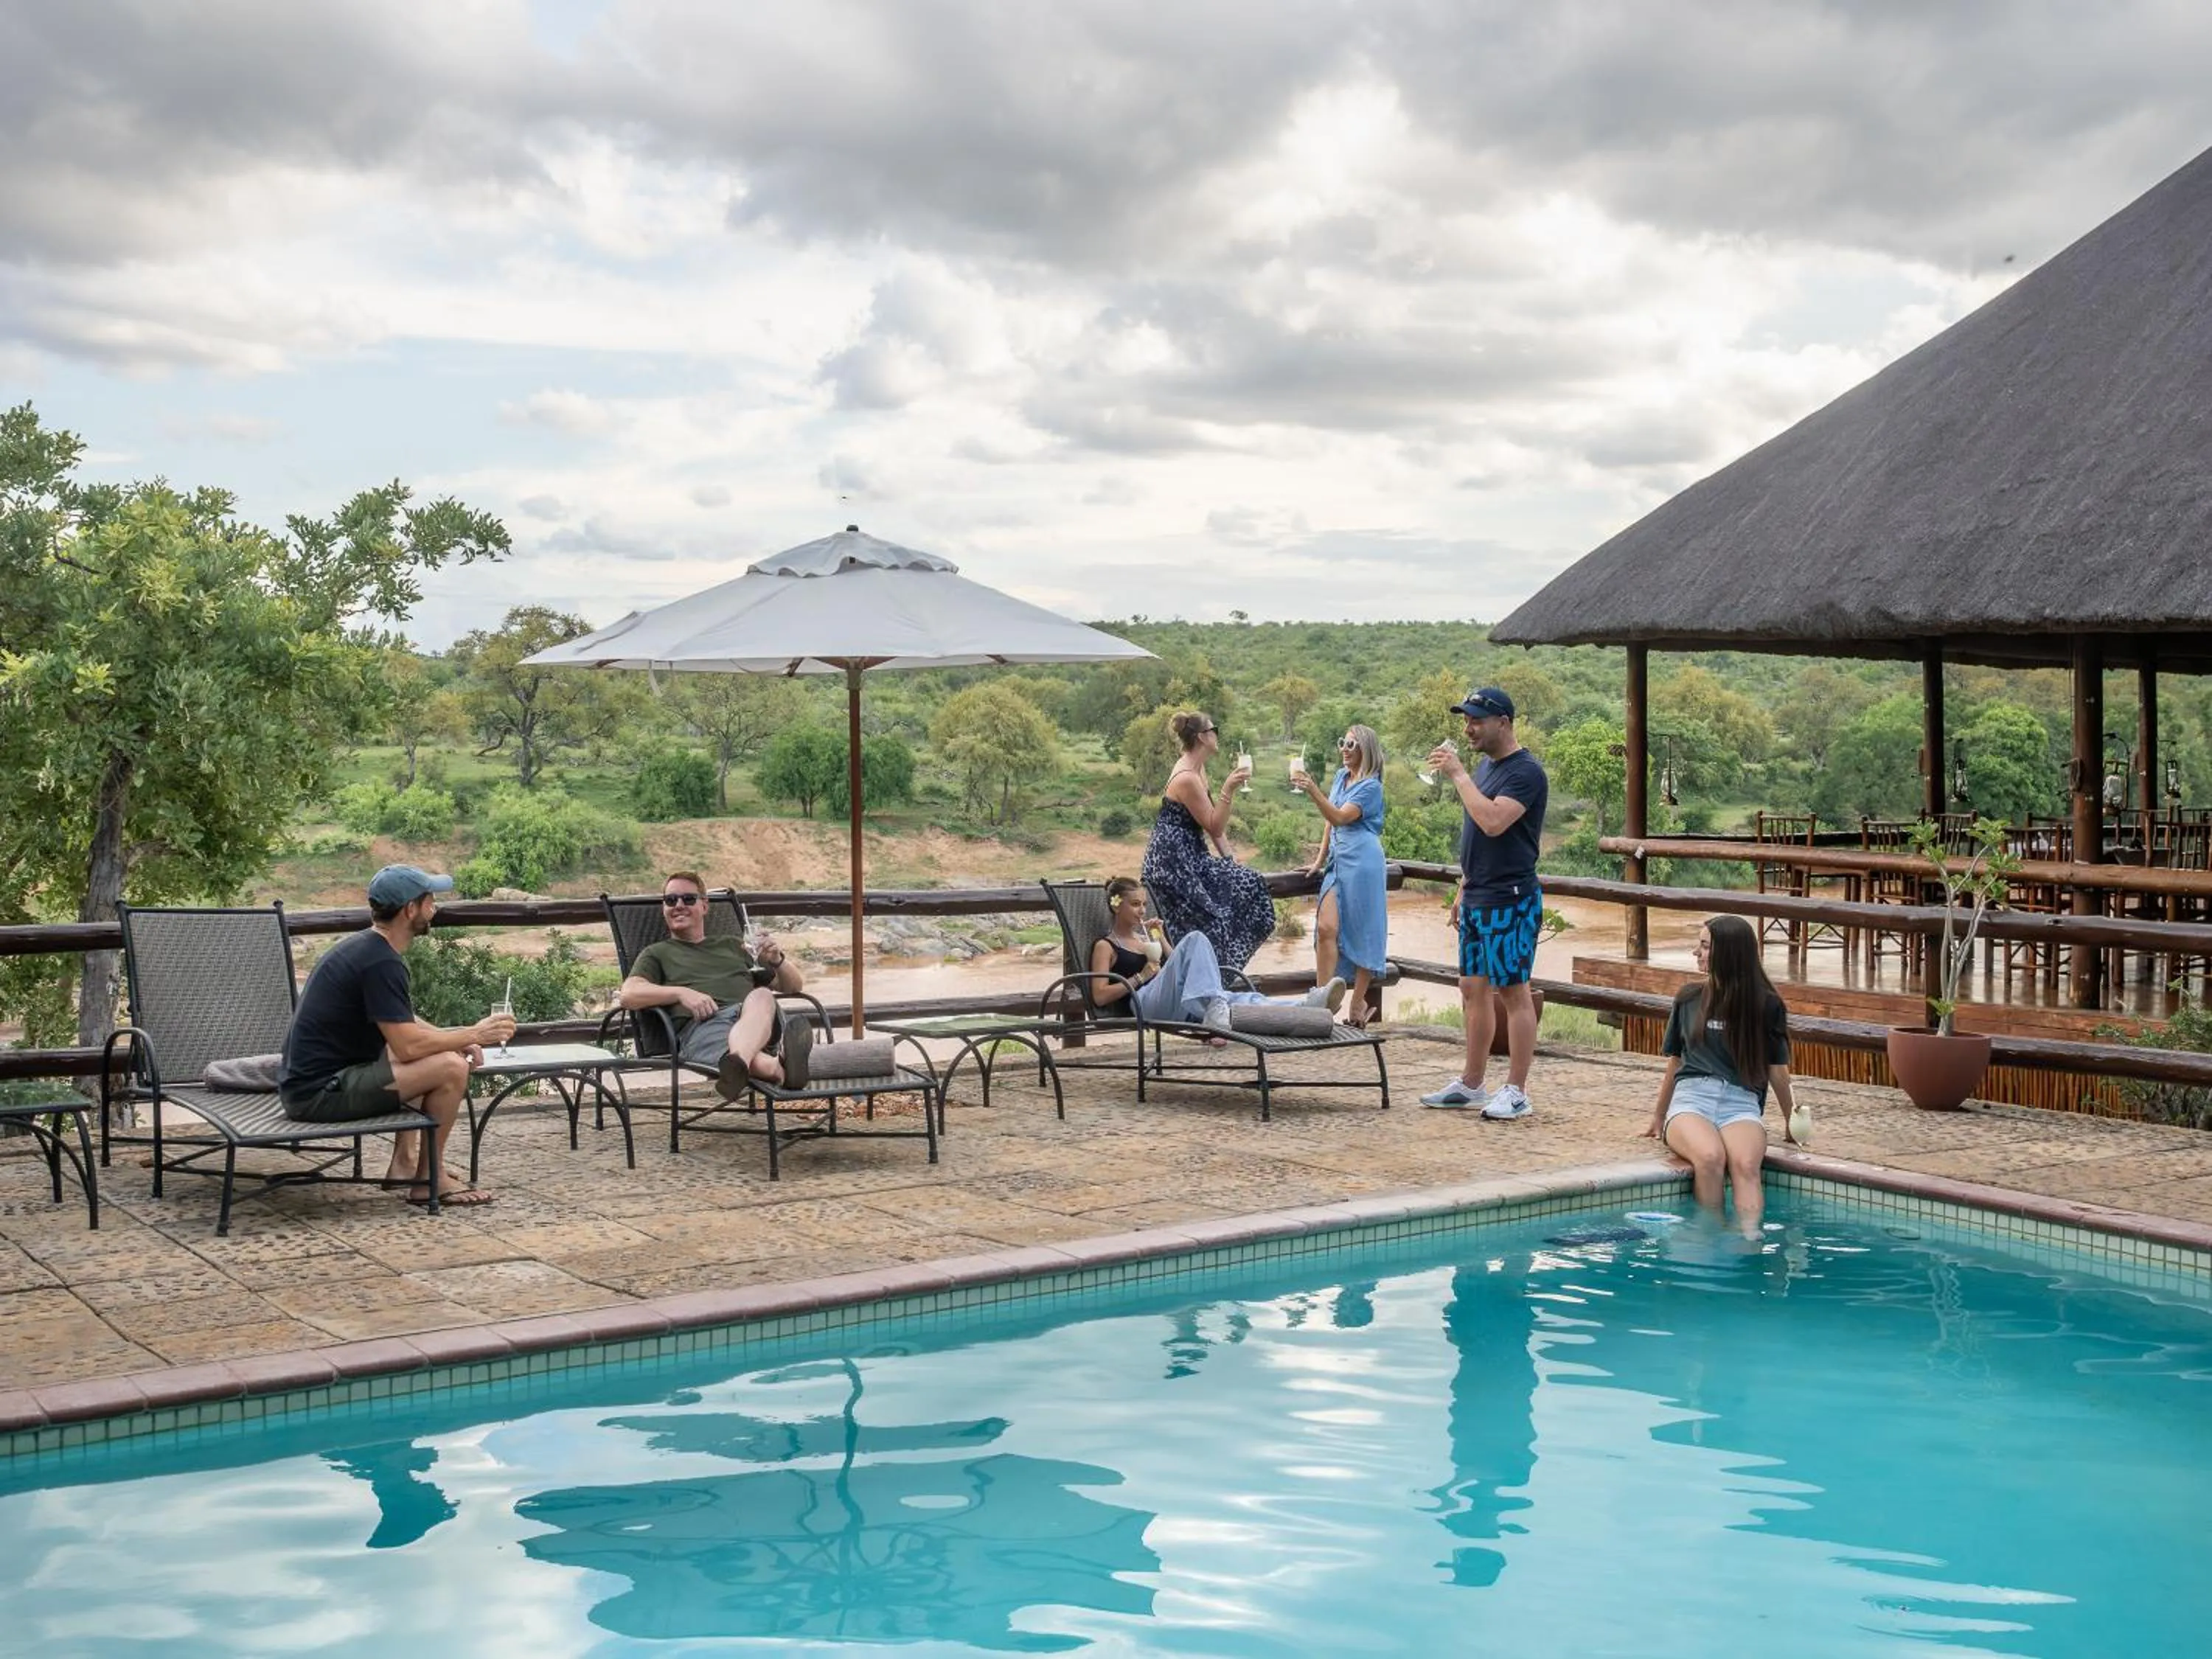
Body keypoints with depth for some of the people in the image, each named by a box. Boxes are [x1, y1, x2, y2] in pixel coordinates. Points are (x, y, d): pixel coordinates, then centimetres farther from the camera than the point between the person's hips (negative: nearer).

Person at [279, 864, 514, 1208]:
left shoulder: (363, 947, 13)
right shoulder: (381, 963, -19)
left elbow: (402, 1024, 24)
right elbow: (408, 1046, -23)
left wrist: (458, 1038, 10)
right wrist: (474, 1034, -9)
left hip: (305, 1083, 11)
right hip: (319, 1094, -11)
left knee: (434, 1053, 26)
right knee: (451, 1068, -18)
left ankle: (404, 1163, 22)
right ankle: (429, 1180, -2)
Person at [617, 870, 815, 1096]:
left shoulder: (732, 946, 39)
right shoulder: (657, 954, 31)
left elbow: (793, 985, 36)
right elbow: (628, 995, 8)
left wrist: (778, 960, 12)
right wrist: (682, 993, -8)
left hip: (757, 1015, 1)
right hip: (700, 1024, -1)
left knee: (762, 996, -40)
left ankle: (736, 1065, -68)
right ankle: (781, 1070, -70)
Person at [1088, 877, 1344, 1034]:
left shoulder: (1145, 937, 35)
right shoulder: (1106, 946, 15)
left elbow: (1179, 967, 26)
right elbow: (1100, 996, 2)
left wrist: (1160, 939, 14)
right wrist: (1141, 978, -3)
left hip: (1179, 1007, 6)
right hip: (1148, 1003, -6)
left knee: (1238, 999, -25)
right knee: (1194, 939, -28)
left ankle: (1308, 1005, -53)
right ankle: (1214, 1009, -51)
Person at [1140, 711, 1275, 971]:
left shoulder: (1198, 768, 10)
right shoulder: (1187, 778, -21)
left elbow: (1213, 821, 14)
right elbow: (1215, 827, -18)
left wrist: (1228, 859, 10)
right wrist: (1228, 790, -28)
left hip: (1190, 857, 10)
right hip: (1172, 860, -10)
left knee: (1249, 886, 8)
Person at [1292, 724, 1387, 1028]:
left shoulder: (1371, 786, -6)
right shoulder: (1340, 777, 17)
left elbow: (1340, 818, -18)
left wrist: (1314, 792, -30)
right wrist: (1320, 860, 22)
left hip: (1362, 862, -7)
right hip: (1338, 860, 7)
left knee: (1363, 933, -2)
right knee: (1326, 928, -7)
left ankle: (1358, 1004, 5)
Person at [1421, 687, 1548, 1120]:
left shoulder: (1525, 772, -14)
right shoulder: (1484, 767, 15)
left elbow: (1493, 822, -28)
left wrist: (1458, 774, -22)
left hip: (1510, 900, -9)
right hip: (1476, 898, 9)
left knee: (1514, 992, -4)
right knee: (1473, 990, 12)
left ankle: (1516, 1092, 1)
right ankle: (1471, 1085, 21)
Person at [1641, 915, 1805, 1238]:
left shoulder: (1766, 1005, 8)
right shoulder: (1689, 998, 14)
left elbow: (1776, 1069, 17)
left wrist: (1790, 1118, 21)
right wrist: (1658, 1117, 27)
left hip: (1741, 1102, -1)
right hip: (1691, 1096, 1)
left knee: (1746, 1164, -35)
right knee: (1710, 1156, -35)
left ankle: (1750, 1239, -50)